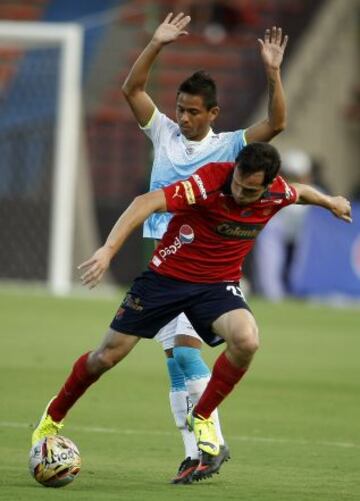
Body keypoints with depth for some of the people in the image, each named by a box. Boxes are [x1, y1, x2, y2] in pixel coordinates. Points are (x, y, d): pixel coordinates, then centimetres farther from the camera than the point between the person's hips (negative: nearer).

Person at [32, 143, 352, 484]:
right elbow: (147, 203, -39)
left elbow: (299, 193, 15)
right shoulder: (211, 181, -29)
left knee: (247, 340, -28)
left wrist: (329, 202, 32)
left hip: (219, 283, 3)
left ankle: (202, 417, -5)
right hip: (168, 274, -3)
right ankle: (53, 417, 29)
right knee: (108, 356, 2)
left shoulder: (277, 193, -12)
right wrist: (108, 250, -49)